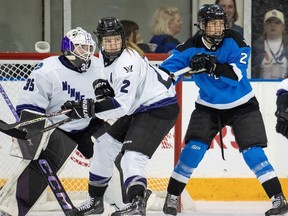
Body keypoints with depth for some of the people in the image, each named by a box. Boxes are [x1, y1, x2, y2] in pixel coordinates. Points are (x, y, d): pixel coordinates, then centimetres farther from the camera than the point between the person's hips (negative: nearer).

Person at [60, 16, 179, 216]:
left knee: (132, 156, -26)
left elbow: (123, 105, -32)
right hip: (139, 107, 10)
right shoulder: (106, 56, 0)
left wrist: (89, 109, -32)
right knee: (105, 146, 14)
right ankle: (96, 199, 28)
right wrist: (102, 86, 3)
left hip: (160, 108, -10)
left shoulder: (127, 63, -28)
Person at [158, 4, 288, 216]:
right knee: (194, 147, -12)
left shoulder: (234, 41, -19)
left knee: (252, 151, -11)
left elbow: (237, 75, -29)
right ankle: (172, 197, -1)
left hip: (242, 105, -2)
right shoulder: (191, 47, -13)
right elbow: (170, 67, -14)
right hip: (208, 106, 2)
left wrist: (214, 66, -44)